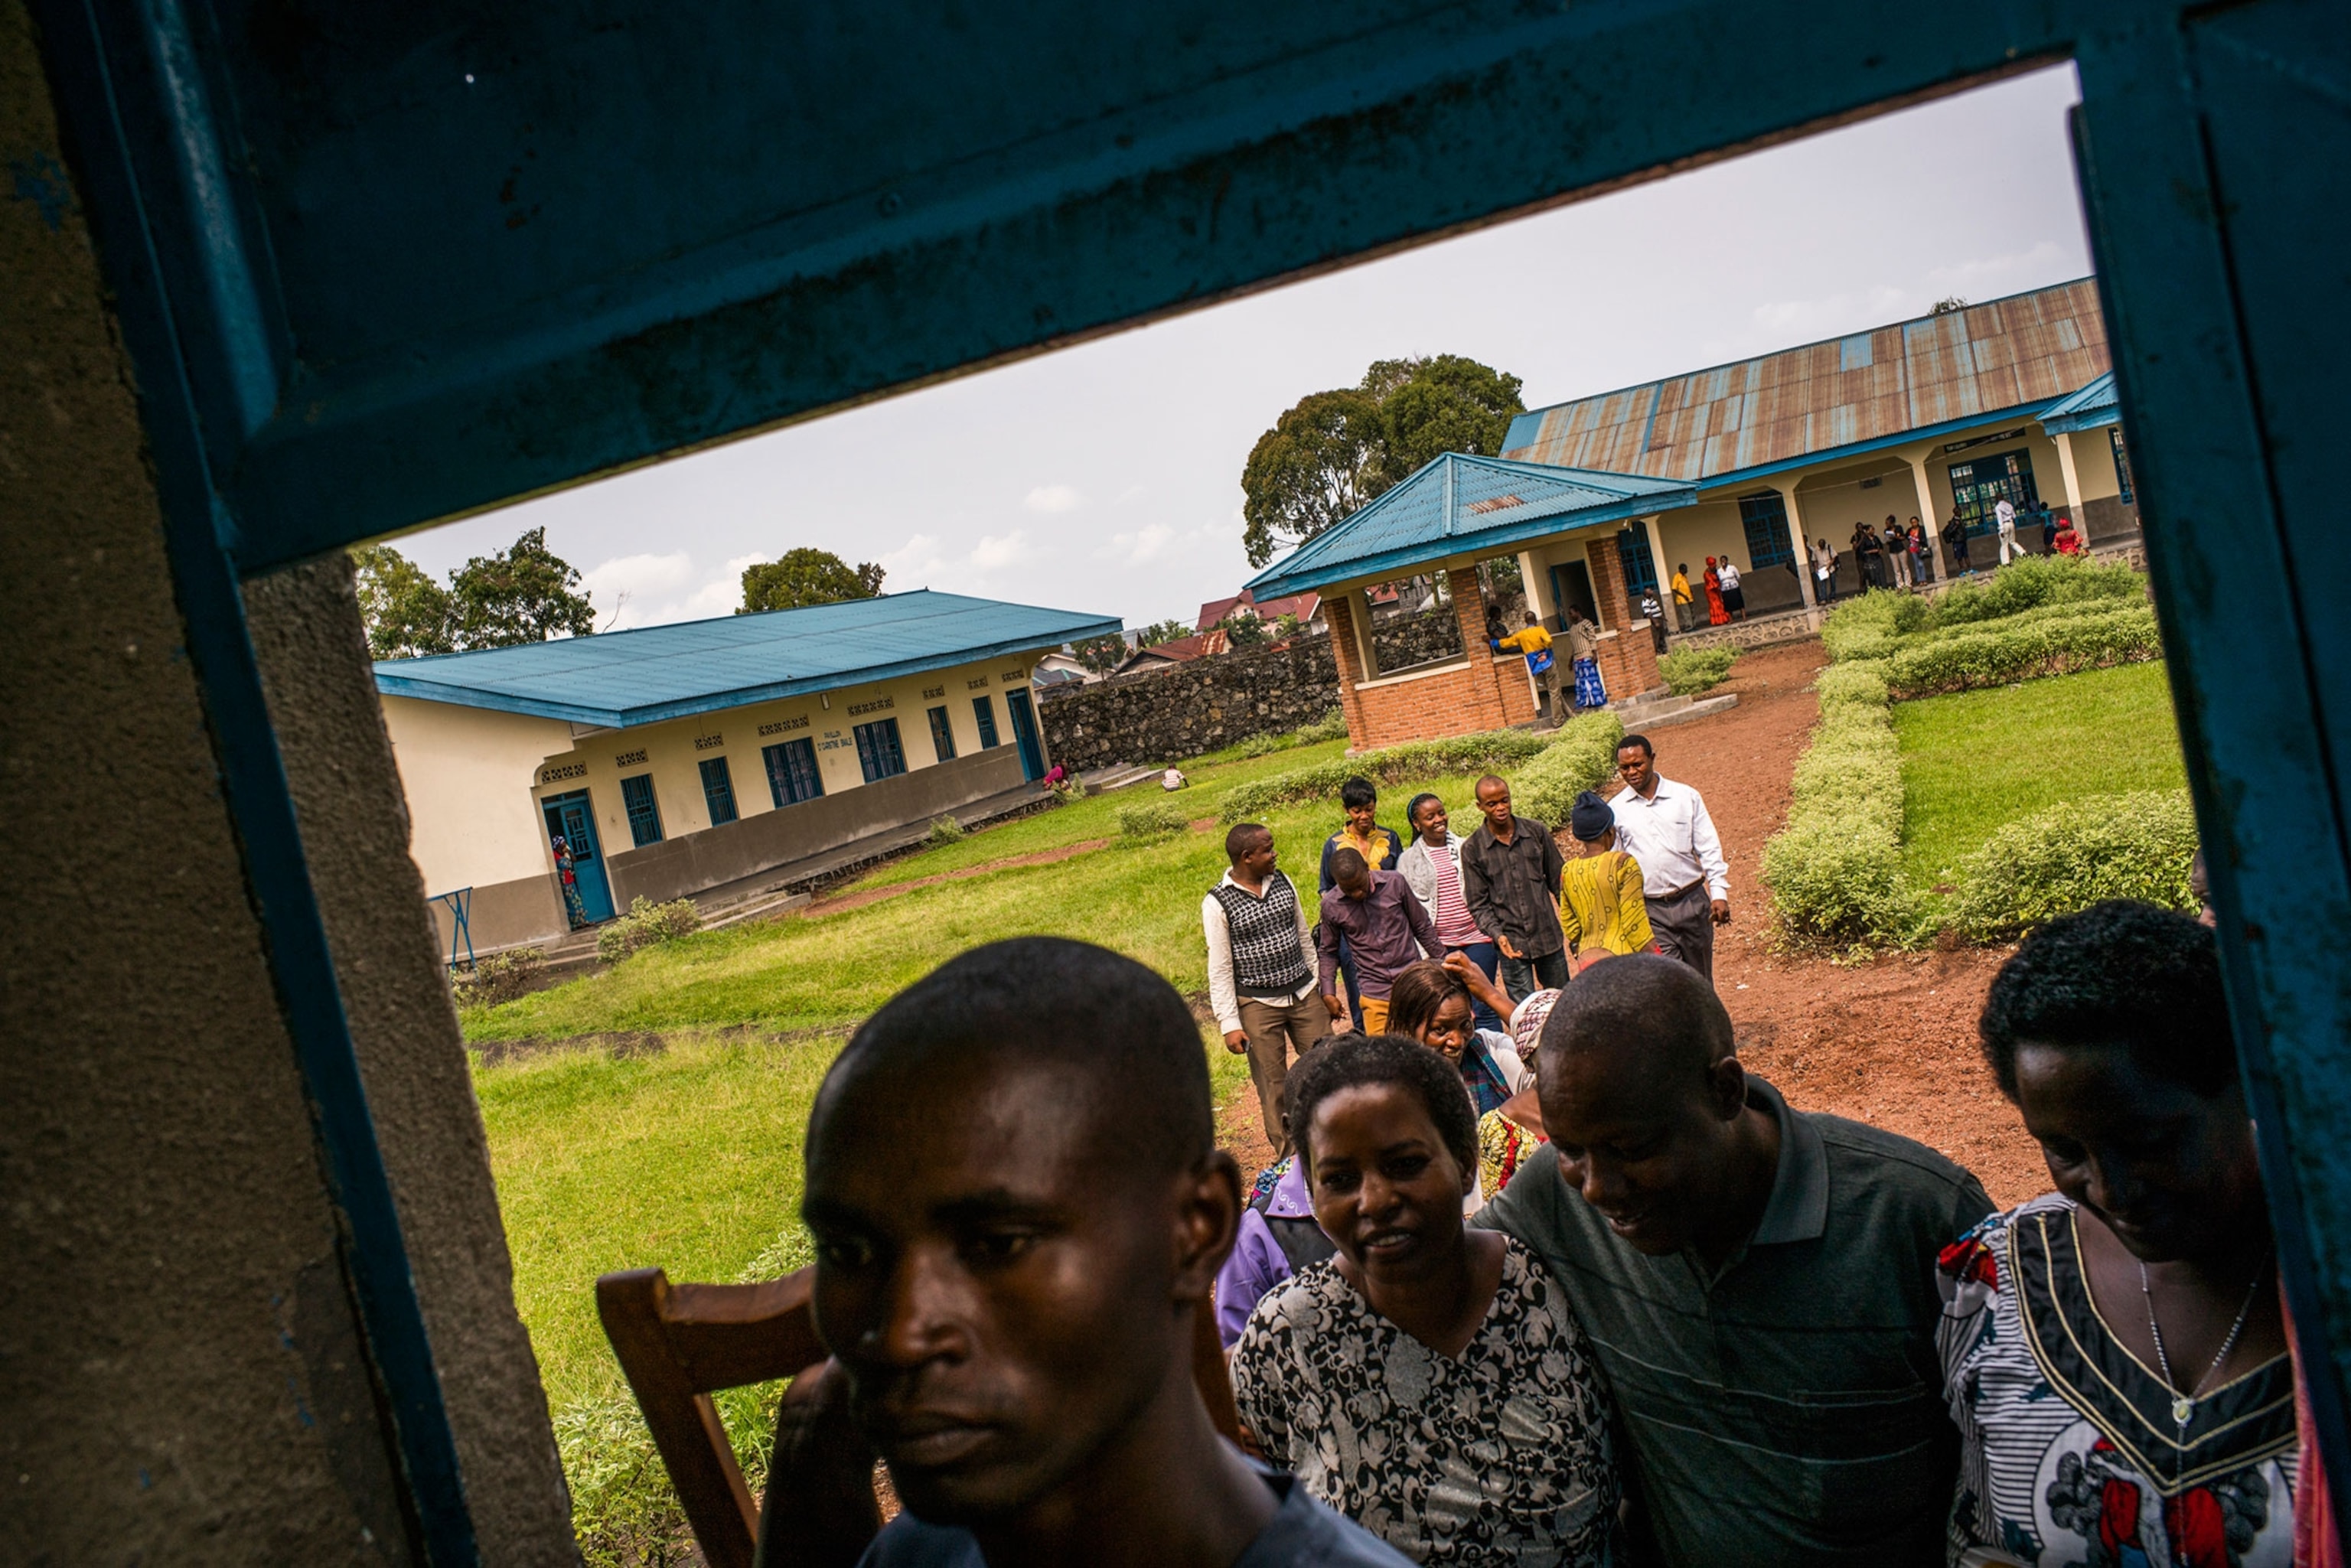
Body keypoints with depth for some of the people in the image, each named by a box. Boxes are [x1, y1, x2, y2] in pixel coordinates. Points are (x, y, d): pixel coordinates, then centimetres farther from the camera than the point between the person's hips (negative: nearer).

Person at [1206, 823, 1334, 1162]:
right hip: (1258, 1006, -5)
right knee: (1274, 1088, 3)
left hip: (1305, 995, 5)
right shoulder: (1218, 903, -12)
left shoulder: (1282, 881, 4)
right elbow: (1220, 969, -10)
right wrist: (1230, 1024, -13)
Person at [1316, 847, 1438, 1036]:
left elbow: (1423, 928, 6)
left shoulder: (1394, 883, -5)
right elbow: (1328, 951, 10)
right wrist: (1328, 993, 3)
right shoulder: (1331, 905, -5)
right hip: (1374, 994, 0)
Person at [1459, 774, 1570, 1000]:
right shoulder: (1472, 849, -4)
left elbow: (1558, 881, 9)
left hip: (1549, 937, 2)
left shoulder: (1536, 832, 1)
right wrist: (1498, 935, -18)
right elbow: (1478, 903, -3)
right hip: (1512, 945, -2)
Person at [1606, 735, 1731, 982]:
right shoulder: (1615, 810, 3)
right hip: (1650, 910, -1)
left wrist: (1719, 894, -4)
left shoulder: (1686, 797, 3)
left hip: (1693, 901, 1)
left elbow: (1709, 848, 4)